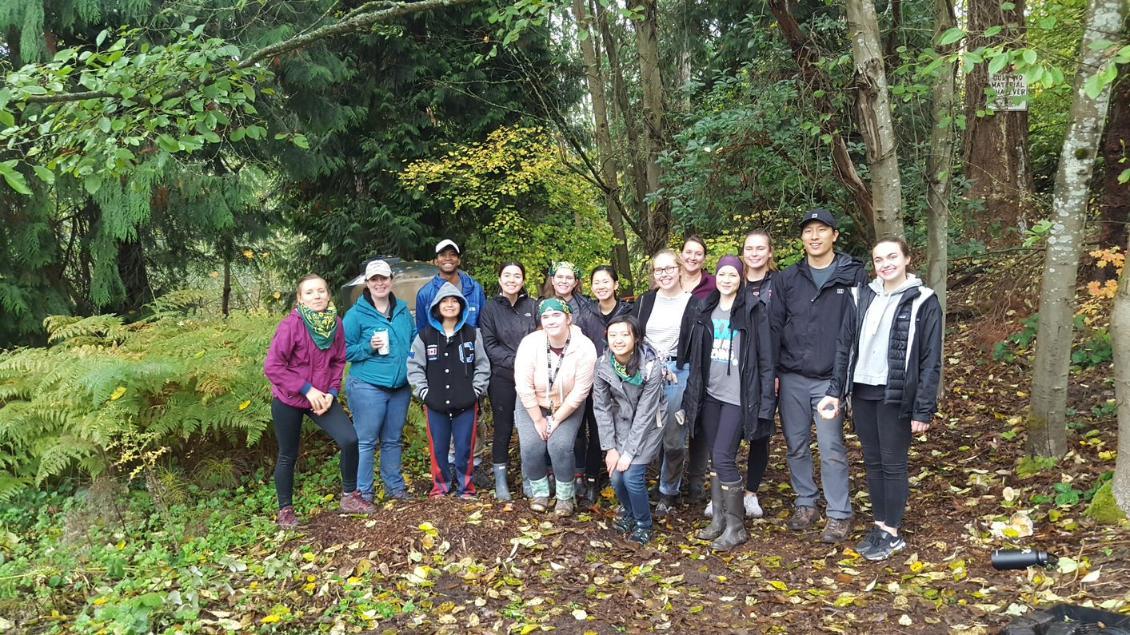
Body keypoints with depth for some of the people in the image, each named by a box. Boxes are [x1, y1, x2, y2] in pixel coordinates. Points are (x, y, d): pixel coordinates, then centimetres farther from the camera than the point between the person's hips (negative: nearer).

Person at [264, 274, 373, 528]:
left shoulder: (335, 323, -5)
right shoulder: (291, 324, -19)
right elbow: (272, 366, -19)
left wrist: (332, 392, -8)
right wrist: (307, 389, -21)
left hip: (322, 397, 4)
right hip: (288, 400, -3)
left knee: (349, 440, -11)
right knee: (288, 456, 9)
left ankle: (349, 495, 10)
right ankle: (285, 510, 29)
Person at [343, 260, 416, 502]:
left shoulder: (403, 310, 10)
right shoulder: (356, 314, -5)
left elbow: (415, 342, 19)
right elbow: (345, 351, -4)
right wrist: (369, 348, -18)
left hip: (401, 387, 5)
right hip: (368, 387, -5)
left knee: (393, 440, 16)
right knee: (365, 442, 0)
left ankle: (395, 486, 28)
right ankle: (363, 492, 10)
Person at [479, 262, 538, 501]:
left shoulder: (533, 306, 6)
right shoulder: (490, 309, 3)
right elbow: (489, 345, -2)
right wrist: (514, 361, -13)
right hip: (502, 378, -1)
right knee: (503, 428, 5)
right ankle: (500, 480, 17)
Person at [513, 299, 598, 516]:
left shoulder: (585, 347, -23)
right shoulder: (530, 343, -22)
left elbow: (580, 391, -19)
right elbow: (524, 386, -18)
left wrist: (556, 419, -15)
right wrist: (538, 420, -15)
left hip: (568, 407, -1)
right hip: (532, 404, 1)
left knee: (560, 445, -19)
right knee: (531, 446, -15)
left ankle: (565, 496, 5)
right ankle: (539, 491, 11)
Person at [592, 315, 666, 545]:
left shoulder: (652, 367, -26)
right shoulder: (603, 365, -14)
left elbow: (645, 414, -21)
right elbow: (602, 408, -7)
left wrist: (629, 452, -20)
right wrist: (610, 448, -10)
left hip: (647, 425, -3)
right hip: (621, 422, 3)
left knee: (632, 476, -15)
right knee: (615, 476, -7)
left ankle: (644, 524, 12)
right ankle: (628, 512, 26)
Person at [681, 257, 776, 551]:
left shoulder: (753, 310, -5)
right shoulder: (706, 310, 10)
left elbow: (765, 356, -7)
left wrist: (766, 399, -11)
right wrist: (693, 391, 11)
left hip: (738, 396, -5)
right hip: (710, 394, 5)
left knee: (723, 457, -9)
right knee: (715, 458, 10)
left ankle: (736, 526, 4)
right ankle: (719, 518, 21)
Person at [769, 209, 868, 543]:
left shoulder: (854, 275, -1)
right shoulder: (787, 279, 7)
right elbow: (774, 326, 6)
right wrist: (772, 372, 0)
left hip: (830, 379, -3)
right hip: (792, 378, 3)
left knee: (832, 449, -1)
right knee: (797, 446, 11)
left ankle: (839, 514, 13)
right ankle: (805, 503, 27)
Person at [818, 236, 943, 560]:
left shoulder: (923, 301, -6)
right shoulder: (863, 296, 7)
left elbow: (931, 360, -7)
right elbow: (845, 345, 9)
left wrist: (924, 410, -11)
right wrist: (835, 391, 4)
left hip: (895, 397, -5)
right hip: (862, 393, 5)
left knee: (893, 463, 5)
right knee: (872, 462, 13)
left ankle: (892, 533, 18)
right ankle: (880, 526, 26)